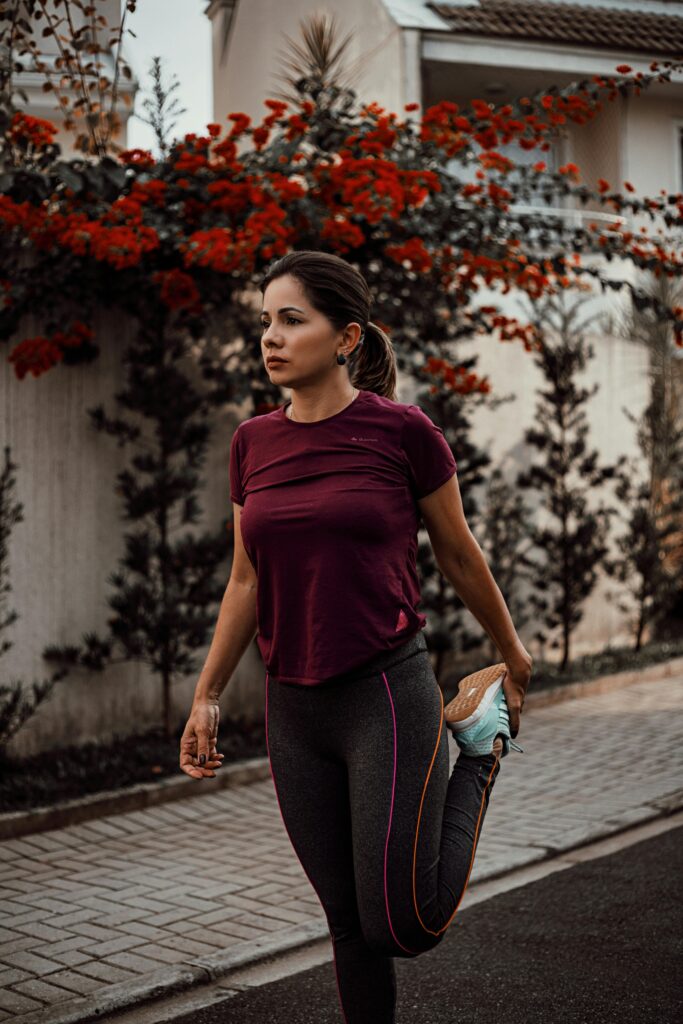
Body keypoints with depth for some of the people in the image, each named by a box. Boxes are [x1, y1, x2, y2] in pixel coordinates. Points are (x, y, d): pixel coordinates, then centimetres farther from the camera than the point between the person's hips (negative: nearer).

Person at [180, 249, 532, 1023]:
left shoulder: (402, 430, -8)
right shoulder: (253, 443, 5)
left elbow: (458, 556, 4)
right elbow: (247, 582, 13)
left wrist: (512, 655, 16)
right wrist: (206, 697, 10)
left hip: (387, 698, -4)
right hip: (294, 713, 4)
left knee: (404, 927, -3)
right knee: (349, 922, 11)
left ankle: (479, 747, 19)